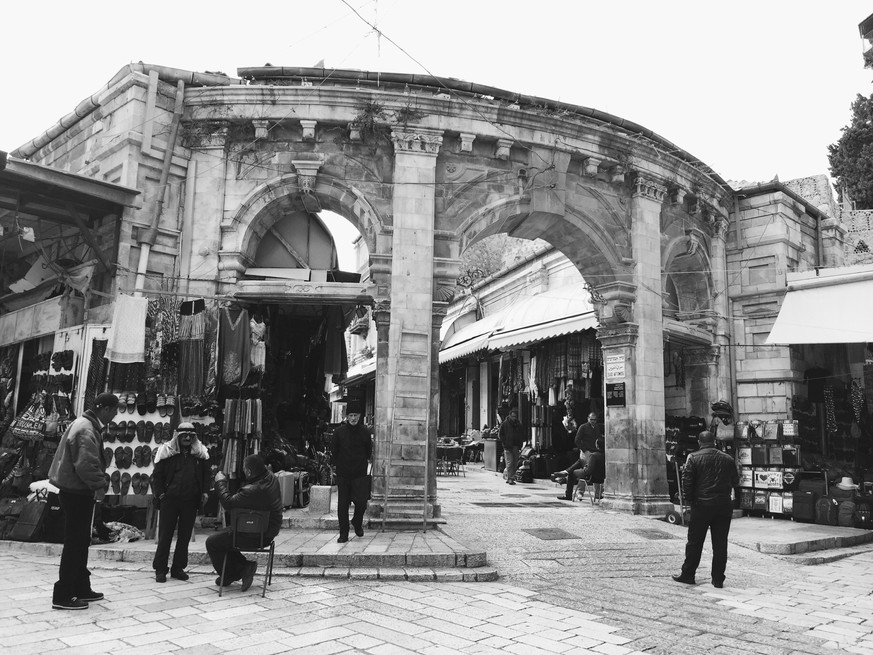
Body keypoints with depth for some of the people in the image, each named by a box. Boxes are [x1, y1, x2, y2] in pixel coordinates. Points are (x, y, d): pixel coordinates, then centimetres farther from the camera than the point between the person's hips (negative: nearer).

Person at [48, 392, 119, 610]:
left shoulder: (86, 424, 11)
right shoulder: (87, 431, -21)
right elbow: (86, 465, -29)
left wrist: (97, 483, 10)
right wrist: (99, 485, -16)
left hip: (75, 491, 10)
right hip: (77, 493, -10)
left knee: (80, 543, 17)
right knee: (75, 544, -2)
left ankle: (81, 589, 27)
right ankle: (63, 596, 6)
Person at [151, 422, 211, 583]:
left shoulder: (200, 453, 8)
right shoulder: (166, 451, 0)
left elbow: (206, 474, 12)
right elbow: (157, 475, 1)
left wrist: (205, 491, 0)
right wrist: (160, 493, -8)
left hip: (190, 501, 3)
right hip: (169, 500, -3)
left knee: (185, 536, 8)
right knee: (165, 535, 2)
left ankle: (178, 568, 19)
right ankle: (160, 569, 12)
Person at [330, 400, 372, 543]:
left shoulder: (365, 431, -1)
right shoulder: (339, 431, -3)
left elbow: (369, 452, 9)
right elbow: (333, 450, 6)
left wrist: (362, 461, 3)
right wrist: (340, 463, 5)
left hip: (360, 473, 0)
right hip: (343, 474, 0)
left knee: (361, 502, -5)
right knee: (342, 505, 3)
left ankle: (357, 523, 26)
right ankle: (343, 534, 14)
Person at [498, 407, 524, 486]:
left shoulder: (519, 425, 12)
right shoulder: (504, 424, 0)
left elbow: (522, 435, 20)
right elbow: (500, 434, 1)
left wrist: (520, 444, 7)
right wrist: (505, 443, -9)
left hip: (516, 447, 5)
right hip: (508, 447, -5)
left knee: (515, 463, 5)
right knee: (509, 463, -10)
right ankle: (510, 479, -8)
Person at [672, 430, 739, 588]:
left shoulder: (693, 458, -5)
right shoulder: (728, 459, 3)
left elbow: (686, 481, -10)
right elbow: (735, 481, 8)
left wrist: (690, 500, 1)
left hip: (701, 505, -2)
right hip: (724, 506, 2)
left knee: (695, 542, 7)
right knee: (720, 544, 9)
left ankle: (687, 574, 14)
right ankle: (718, 579, 12)